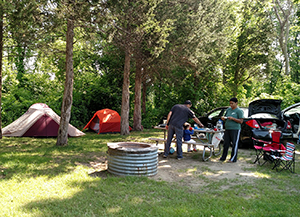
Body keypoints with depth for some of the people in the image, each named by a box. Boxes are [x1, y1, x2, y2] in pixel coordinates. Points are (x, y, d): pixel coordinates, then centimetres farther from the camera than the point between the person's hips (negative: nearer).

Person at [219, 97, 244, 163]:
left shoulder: (239, 111, -5)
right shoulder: (228, 109, 14)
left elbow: (241, 121, -11)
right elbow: (225, 117, 23)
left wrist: (233, 118, -21)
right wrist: (223, 118, 0)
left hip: (235, 129, -6)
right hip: (227, 129, 6)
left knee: (234, 144, -1)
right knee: (226, 144, 9)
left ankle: (233, 158, 6)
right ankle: (223, 157, 18)